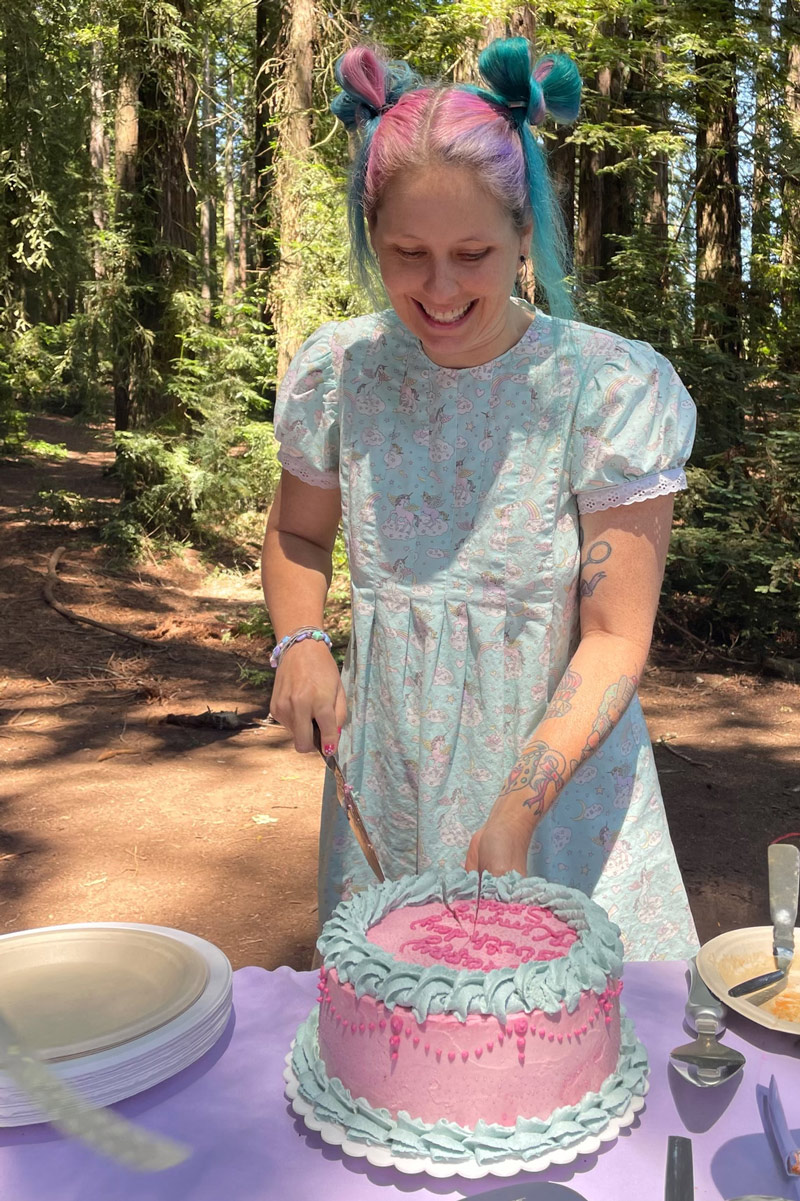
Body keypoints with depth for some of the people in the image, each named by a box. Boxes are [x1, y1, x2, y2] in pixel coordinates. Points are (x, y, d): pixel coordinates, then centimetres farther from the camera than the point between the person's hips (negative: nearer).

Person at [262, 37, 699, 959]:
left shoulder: (607, 388, -15)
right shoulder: (340, 374, -5)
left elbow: (615, 636, -15)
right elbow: (297, 535, 12)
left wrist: (520, 806, -26)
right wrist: (300, 642, -7)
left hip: (563, 773, -2)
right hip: (385, 787, 3)